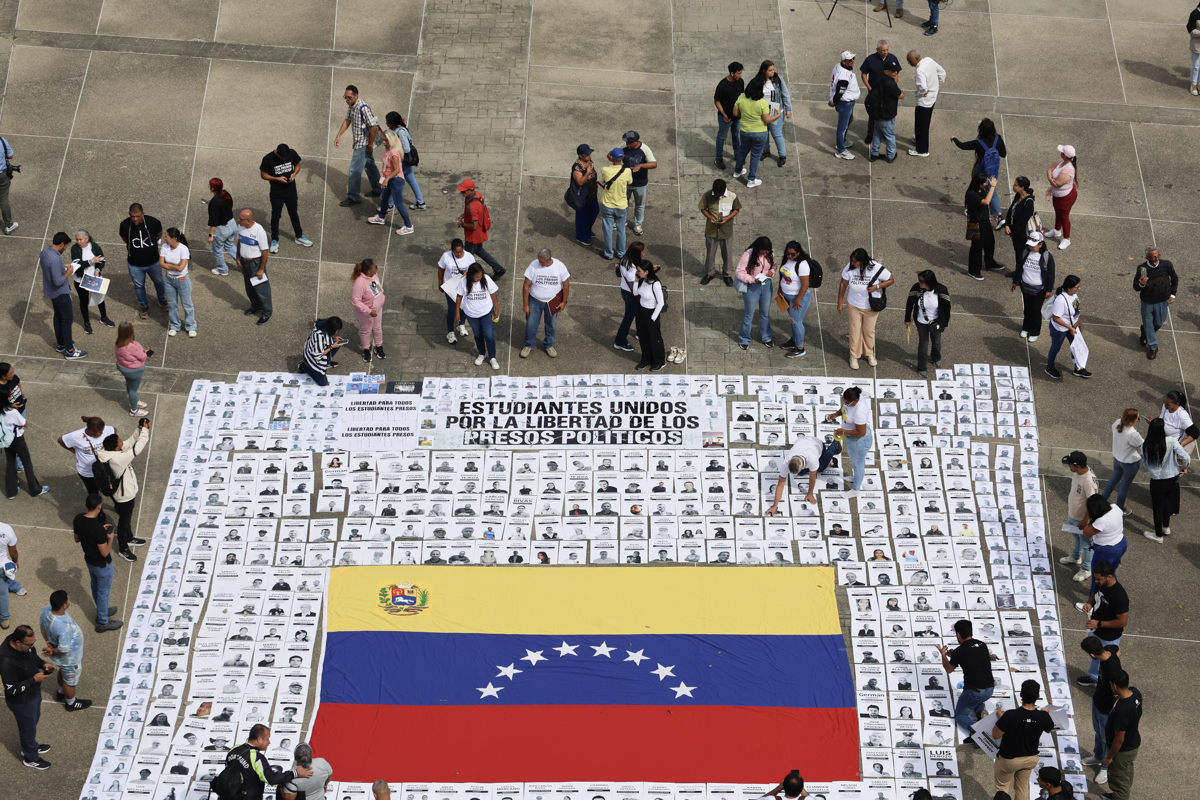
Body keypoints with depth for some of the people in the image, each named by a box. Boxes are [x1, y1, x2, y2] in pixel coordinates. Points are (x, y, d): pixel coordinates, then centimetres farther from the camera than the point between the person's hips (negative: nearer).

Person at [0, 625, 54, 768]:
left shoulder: (25, 645, -17)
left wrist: (43, 664, -12)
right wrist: (34, 679, -30)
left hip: (34, 692, 8)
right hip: (21, 701, -7)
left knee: (34, 720, 31)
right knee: (28, 728, 18)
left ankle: (30, 747, 58)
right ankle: (31, 758, 44)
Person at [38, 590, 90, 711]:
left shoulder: (46, 610, -23)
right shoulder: (64, 626, -46)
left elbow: (42, 625, -3)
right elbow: (64, 650, -34)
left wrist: (49, 643, -5)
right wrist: (52, 651, -16)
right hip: (69, 659, -7)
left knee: (63, 672, 37)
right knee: (70, 680, 23)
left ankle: (61, 693, 64)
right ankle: (71, 703, 51)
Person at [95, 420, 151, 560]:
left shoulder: (113, 452, -14)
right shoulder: (117, 459, -40)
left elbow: (129, 443, 0)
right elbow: (137, 448, -35)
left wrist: (139, 430, -14)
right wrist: (145, 430, -25)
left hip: (126, 493, 8)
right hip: (124, 496, -8)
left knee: (127, 518, 31)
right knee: (123, 522, 14)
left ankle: (129, 538, 55)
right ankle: (123, 549, 35)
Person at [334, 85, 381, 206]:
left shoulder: (363, 108, -27)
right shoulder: (352, 105, 2)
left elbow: (374, 127, -27)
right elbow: (347, 120, 16)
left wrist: (370, 145, -20)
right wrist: (338, 136, 10)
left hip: (363, 144, -10)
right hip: (358, 142, 10)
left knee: (354, 170, -6)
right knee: (369, 165, 23)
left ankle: (353, 197, 3)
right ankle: (377, 190, 38)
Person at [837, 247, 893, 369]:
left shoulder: (877, 268, -25)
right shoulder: (849, 268, -21)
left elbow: (891, 280, -12)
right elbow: (843, 284, -7)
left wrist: (877, 286, -28)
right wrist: (840, 303, -1)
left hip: (871, 306, 0)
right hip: (854, 305, 0)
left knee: (869, 331, 18)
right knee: (855, 331, 11)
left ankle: (869, 353, 41)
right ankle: (854, 356, 29)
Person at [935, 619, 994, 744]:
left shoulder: (959, 652, -12)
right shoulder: (982, 645, 5)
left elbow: (948, 669, 6)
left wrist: (943, 654, 22)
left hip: (974, 690, -6)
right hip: (990, 689, 6)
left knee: (960, 714, 16)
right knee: (978, 701, 39)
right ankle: (982, 711, 5)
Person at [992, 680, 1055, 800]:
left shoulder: (1010, 716, -34)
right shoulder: (1043, 716, -22)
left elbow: (995, 735, -22)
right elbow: (1049, 729, 3)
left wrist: (1000, 718, -5)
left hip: (1008, 759, -3)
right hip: (1030, 758, 3)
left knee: (1002, 786, 20)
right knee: (1022, 786, 25)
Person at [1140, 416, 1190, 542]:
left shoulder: (1145, 445, -21)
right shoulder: (1171, 441, -24)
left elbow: (1145, 461, -6)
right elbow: (1185, 458, -23)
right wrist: (1184, 467, -2)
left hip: (1156, 481, -1)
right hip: (1172, 479, 2)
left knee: (1158, 507, 19)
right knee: (1167, 502, 29)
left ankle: (1158, 535, 35)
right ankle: (1166, 527, 50)